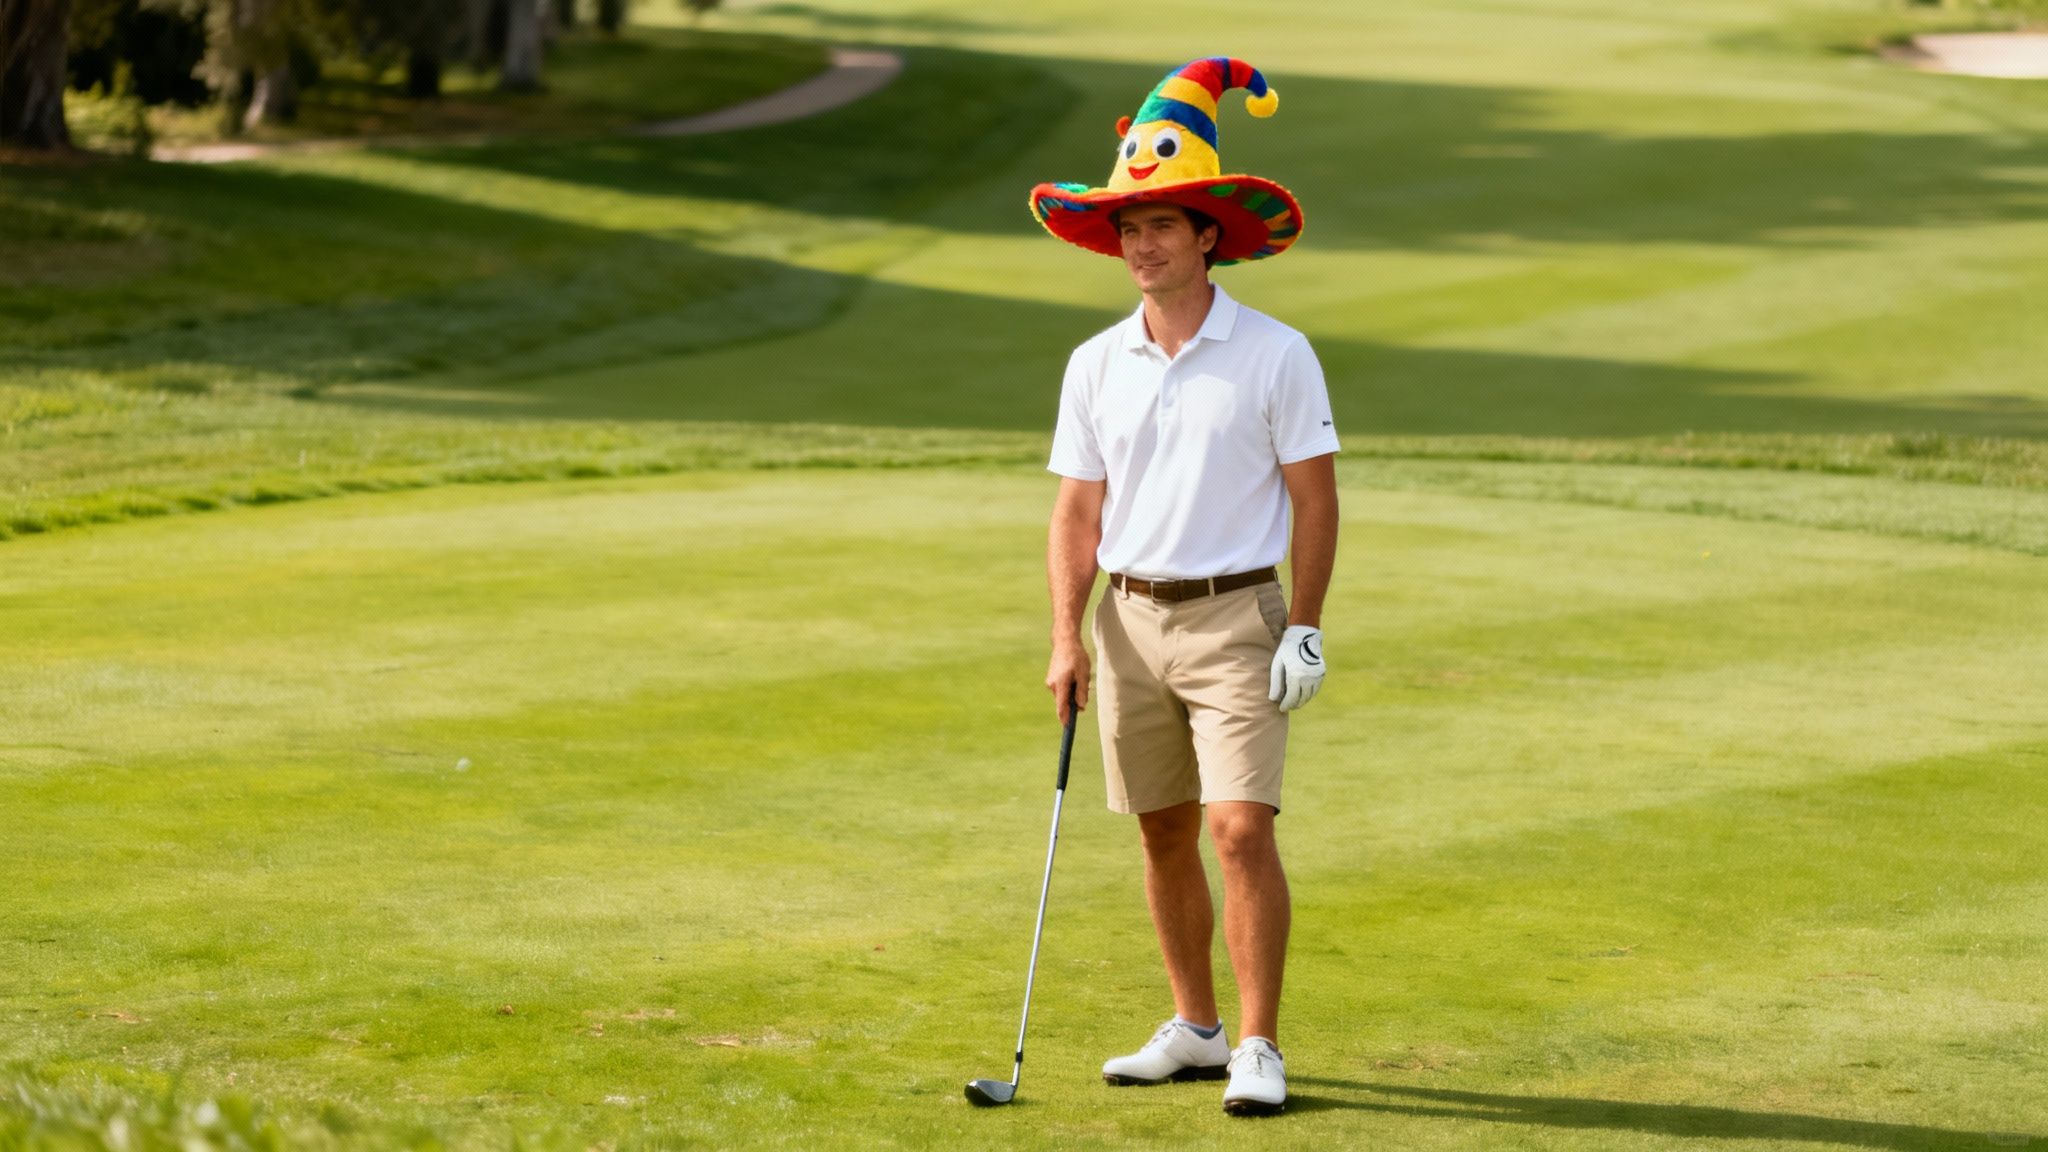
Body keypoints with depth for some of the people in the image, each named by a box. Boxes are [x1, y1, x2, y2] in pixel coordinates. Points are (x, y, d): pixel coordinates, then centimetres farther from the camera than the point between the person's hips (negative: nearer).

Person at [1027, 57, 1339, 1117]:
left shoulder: (1275, 355, -6)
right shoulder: (1095, 366, 5)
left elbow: (1315, 499, -4)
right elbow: (1078, 513, 8)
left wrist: (1305, 629, -10)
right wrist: (1067, 638, -2)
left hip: (1235, 619, -5)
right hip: (1132, 619, 5)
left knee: (1241, 829, -13)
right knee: (1164, 834, 10)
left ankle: (1259, 1050, -9)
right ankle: (1194, 1030, 22)